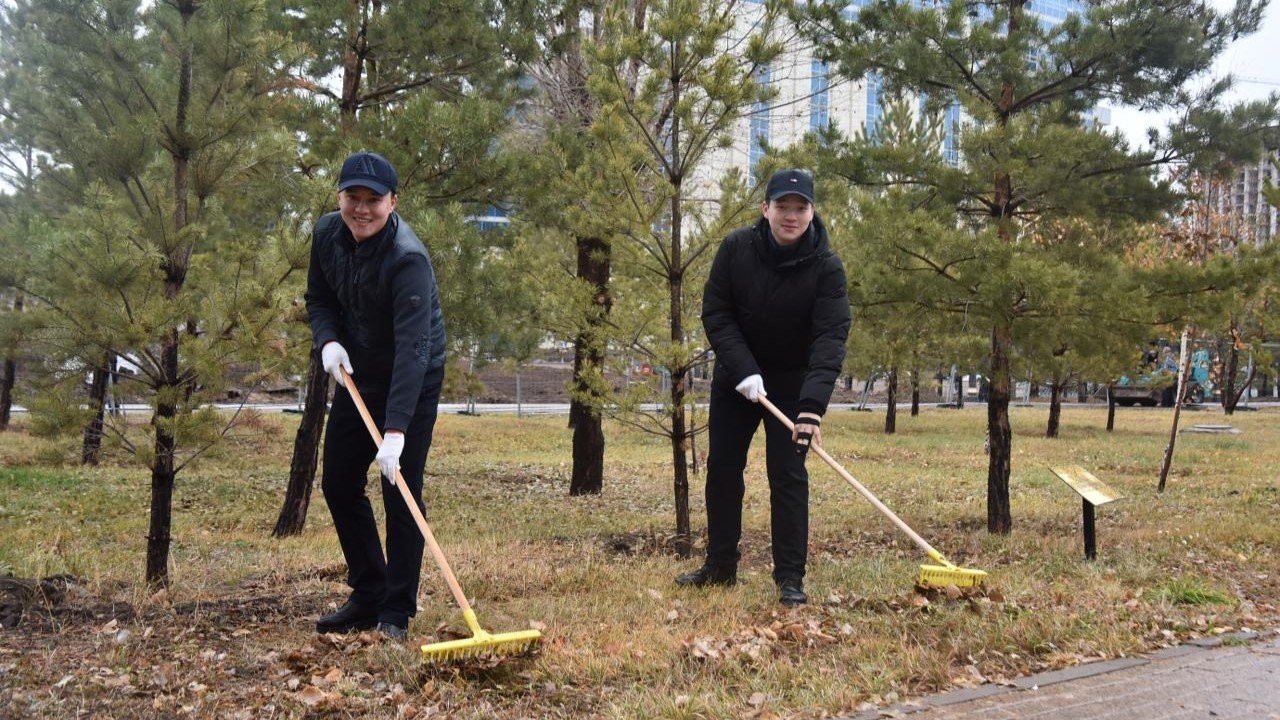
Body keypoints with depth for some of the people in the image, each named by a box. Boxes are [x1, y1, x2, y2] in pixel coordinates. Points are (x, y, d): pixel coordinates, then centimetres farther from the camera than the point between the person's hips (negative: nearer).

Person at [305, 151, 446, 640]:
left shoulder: (408, 259, -30)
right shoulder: (327, 234, -7)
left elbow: (413, 348, -37)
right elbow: (319, 298, 9)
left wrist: (396, 431, -44)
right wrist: (328, 340, -14)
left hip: (412, 382, -7)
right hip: (357, 375, 7)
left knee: (400, 492, -9)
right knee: (338, 484, 8)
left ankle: (396, 613, 2)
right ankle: (368, 596, 21)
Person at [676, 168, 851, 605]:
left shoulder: (826, 268, -19)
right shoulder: (736, 249, -13)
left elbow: (830, 337, -27)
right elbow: (715, 313, -12)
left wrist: (813, 402, -39)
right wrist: (744, 370, -24)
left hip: (792, 385, -3)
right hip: (735, 378, 3)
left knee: (788, 475, -7)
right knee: (722, 469, 7)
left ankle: (790, 577, -1)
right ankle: (720, 566, 20)